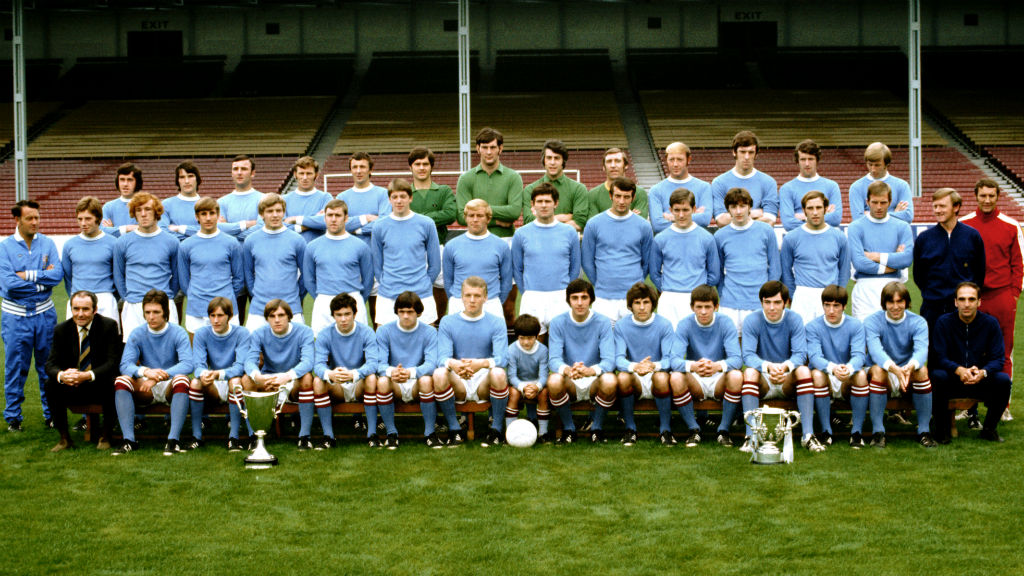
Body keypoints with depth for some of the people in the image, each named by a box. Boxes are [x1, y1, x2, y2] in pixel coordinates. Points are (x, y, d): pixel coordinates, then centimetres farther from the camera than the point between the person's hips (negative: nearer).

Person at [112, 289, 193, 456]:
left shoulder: (178, 333, -4)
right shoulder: (137, 334, 3)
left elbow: (187, 364, -19)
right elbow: (125, 365, -10)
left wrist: (158, 376, -33)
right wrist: (145, 372, -33)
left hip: (170, 387, -2)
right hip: (146, 391, 2)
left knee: (181, 379, -35)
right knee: (121, 380, -25)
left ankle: (173, 439, -37)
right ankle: (129, 440, -30)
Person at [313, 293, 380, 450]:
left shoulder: (366, 332, -7)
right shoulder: (325, 335, -3)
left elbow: (373, 362, -21)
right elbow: (318, 364, -15)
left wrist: (353, 374, -43)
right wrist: (329, 374, -41)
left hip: (360, 386, -1)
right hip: (336, 389, 1)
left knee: (372, 378, -32)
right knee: (318, 381, -28)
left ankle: (372, 433, -25)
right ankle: (328, 435, -23)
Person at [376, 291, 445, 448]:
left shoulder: (429, 332, -2)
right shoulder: (384, 331, 1)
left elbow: (431, 363, -16)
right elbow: (380, 363, -9)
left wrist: (411, 372, -38)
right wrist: (391, 371, -36)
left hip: (416, 385, -1)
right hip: (395, 387, 1)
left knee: (426, 379, -34)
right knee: (382, 381, -32)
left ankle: (429, 433, -20)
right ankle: (391, 433, -18)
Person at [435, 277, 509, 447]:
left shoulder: (496, 322, 3)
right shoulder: (447, 322, 6)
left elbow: (501, 358, -11)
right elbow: (442, 357, -6)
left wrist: (481, 363, -35)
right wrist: (452, 364, -33)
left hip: (484, 382, -1)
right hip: (458, 385, 1)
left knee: (499, 374, -34)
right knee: (439, 374, -31)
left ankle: (497, 429, -15)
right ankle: (454, 429, -16)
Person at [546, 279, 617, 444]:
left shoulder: (603, 322, -5)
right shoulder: (558, 323, -3)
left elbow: (609, 360, -14)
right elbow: (553, 359, -12)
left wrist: (591, 370, -38)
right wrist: (567, 370, -37)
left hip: (594, 382, 0)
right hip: (570, 384, 0)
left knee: (610, 381, -33)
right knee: (554, 381, -33)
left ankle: (597, 428, -6)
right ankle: (568, 429, -8)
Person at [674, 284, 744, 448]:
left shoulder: (725, 323, -6)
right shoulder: (684, 325, -5)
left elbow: (737, 358, -18)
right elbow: (675, 360, -17)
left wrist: (718, 366, -42)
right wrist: (692, 366, -42)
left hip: (719, 381, 0)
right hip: (695, 383, 0)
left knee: (736, 376, -33)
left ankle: (724, 430, -16)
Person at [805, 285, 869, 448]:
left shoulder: (855, 326, -1)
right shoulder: (813, 327, -4)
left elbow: (859, 355, -17)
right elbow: (814, 356, -20)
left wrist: (849, 368, -42)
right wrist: (833, 368, -43)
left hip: (848, 383, 1)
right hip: (826, 382, -1)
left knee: (861, 374, -31)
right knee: (817, 374, -33)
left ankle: (857, 430, -20)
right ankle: (826, 431, -23)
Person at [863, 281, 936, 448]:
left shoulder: (918, 322, -2)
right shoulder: (872, 322, -7)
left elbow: (921, 349, -21)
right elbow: (875, 350, -26)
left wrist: (910, 367, -46)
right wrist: (895, 369, -46)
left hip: (910, 381, 1)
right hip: (883, 378, -1)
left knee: (922, 370, -30)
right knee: (878, 369, -34)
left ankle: (924, 430, -20)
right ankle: (878, 431, -27)